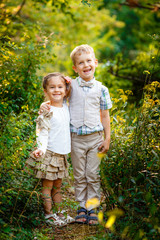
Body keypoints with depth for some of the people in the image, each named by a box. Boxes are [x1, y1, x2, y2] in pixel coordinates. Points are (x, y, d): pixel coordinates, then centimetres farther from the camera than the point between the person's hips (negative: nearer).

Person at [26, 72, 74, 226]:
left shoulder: (65, 107, 6)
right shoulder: (47, 112, -13)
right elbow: (43, 133, -14)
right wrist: (41, 148, -31)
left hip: (61, 154, 6)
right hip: (49, 154, -6)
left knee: (57, 185, 16)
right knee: (47, 185, 2)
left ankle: (59, 213, 25)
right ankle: (49, 215, 11)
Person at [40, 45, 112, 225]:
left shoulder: (101, 89, 1)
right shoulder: (71, 85, 0)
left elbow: (105, 115, 6)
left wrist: (107, 139, 3)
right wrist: (44, 104, -11)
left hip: (95, 137, 0)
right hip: (76, 138, 0)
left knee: (93, 175, 4)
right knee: (79, 176, 8)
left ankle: (92, 208, 13)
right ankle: (81, 207, 18)